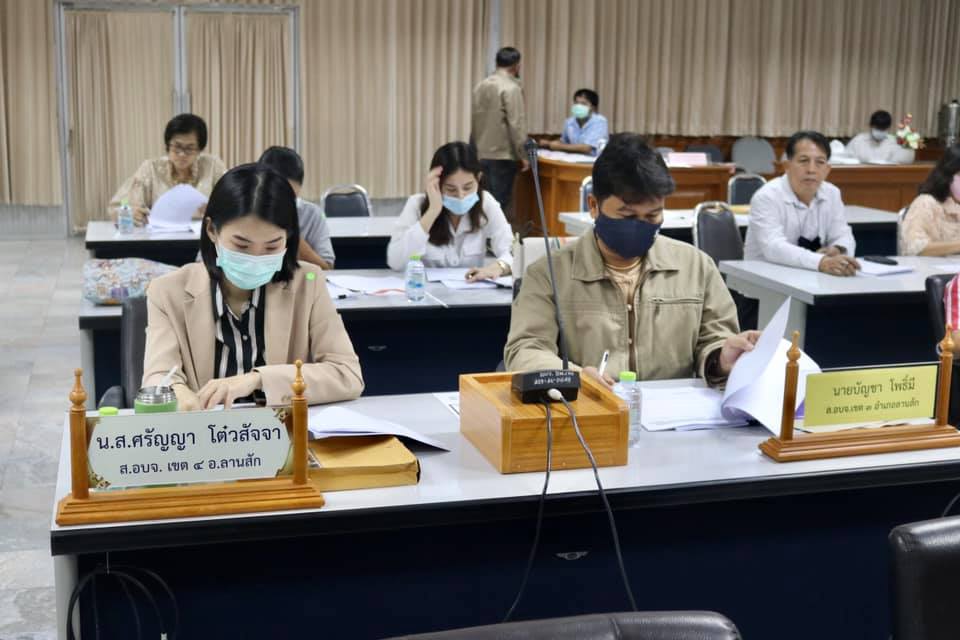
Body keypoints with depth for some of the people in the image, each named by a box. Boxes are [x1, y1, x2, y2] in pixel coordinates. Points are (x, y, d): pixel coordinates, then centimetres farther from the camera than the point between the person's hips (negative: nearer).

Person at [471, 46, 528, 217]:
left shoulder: (481, 85, 10)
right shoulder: (511, 88, -12)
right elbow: (516, 125, -15)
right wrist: (522, 155, -9)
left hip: (481, 154, 7)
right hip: (502, 155, -7)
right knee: (500, 202, -2)